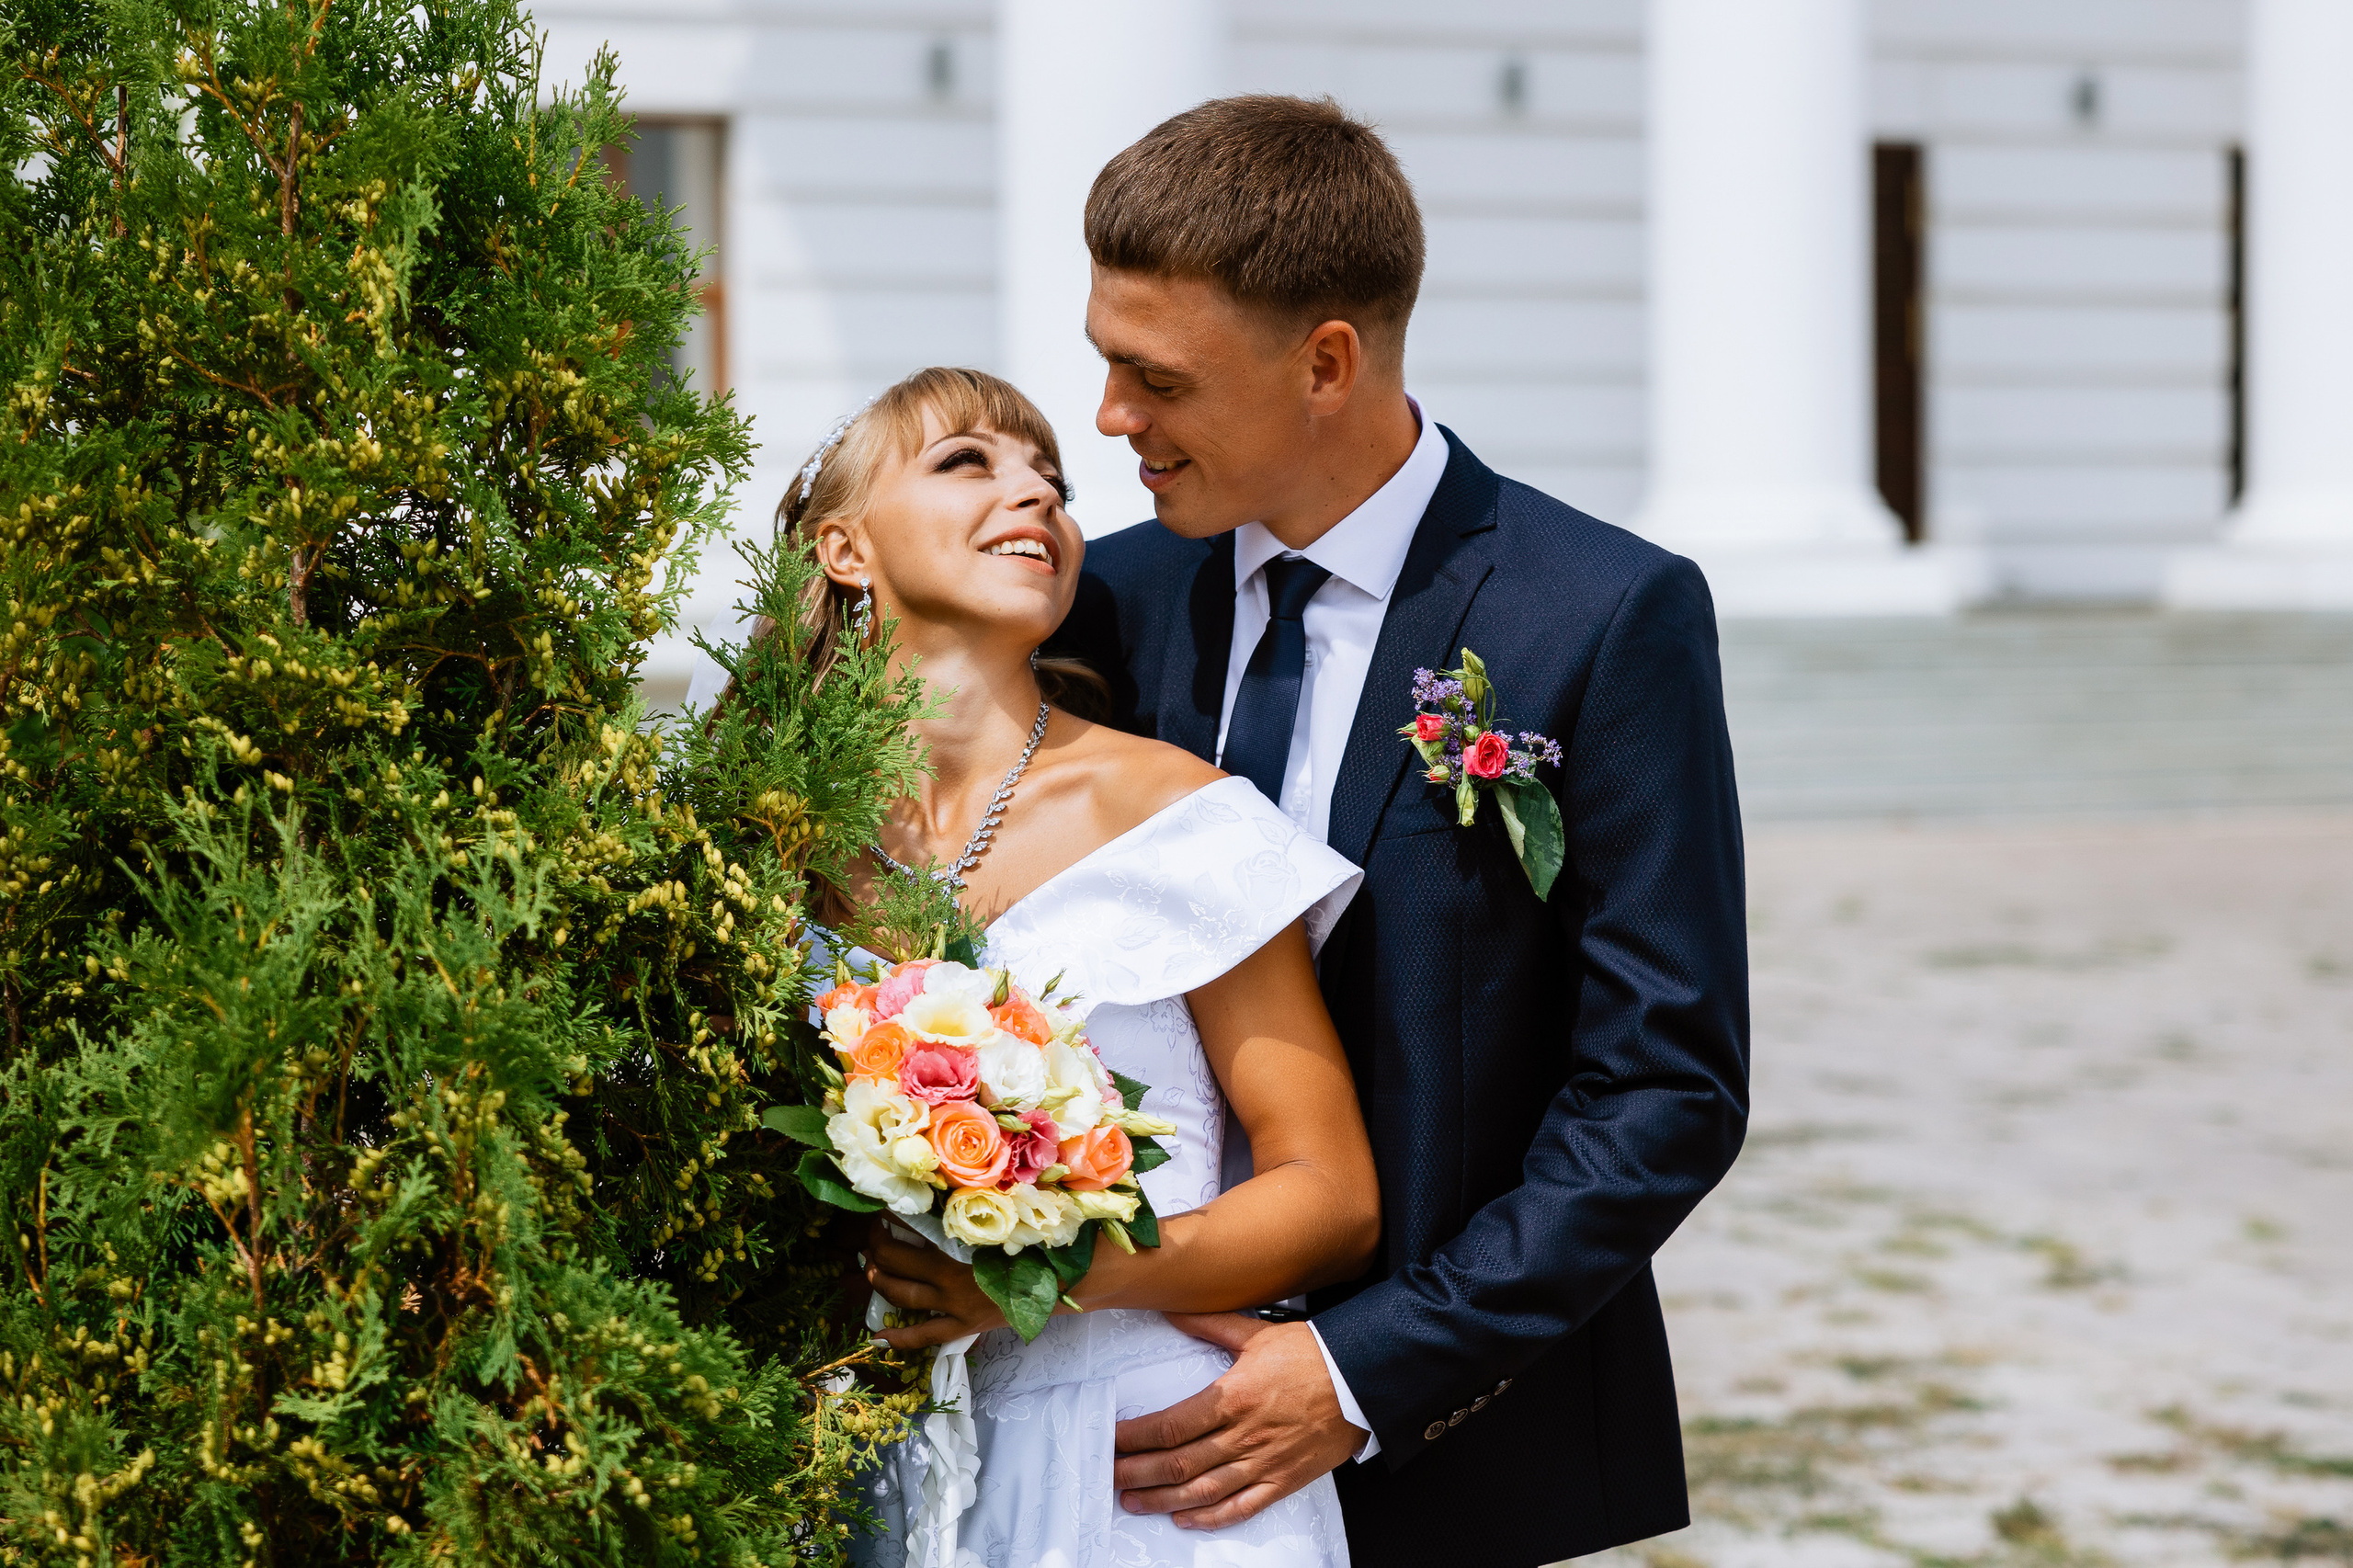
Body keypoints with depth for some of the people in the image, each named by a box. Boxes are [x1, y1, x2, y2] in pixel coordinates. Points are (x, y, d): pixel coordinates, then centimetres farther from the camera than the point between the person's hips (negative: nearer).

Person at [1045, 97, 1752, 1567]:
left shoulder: (1607, 618, -11)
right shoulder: (1119, 601, 3)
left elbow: (1668, 1091, -13)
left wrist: (1368, 1373, -18)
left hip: (1463, 1447, -4)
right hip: (1168, 1416, 4)